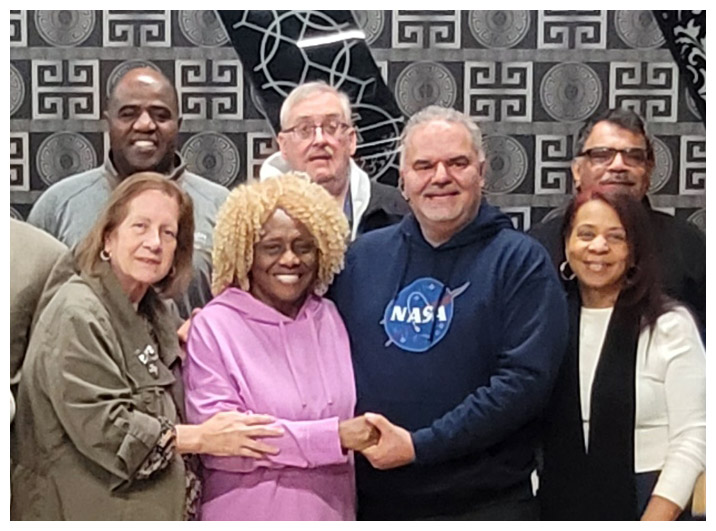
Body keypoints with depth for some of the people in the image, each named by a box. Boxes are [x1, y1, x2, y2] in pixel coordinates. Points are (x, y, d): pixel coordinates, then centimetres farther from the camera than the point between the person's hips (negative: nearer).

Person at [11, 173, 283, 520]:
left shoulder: (149, 310, 12)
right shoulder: (77, 316, -16)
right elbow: (100, 426, -23)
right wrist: (202, 439, -19)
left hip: (149, 508, 9)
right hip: (82, 511, -9)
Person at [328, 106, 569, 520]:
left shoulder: (522, 261, -5)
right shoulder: (363, 256, 8)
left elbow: (526, 378, -15)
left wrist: (419, 446, -18)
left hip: (486, 502, -3)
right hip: (374, 499, 4)